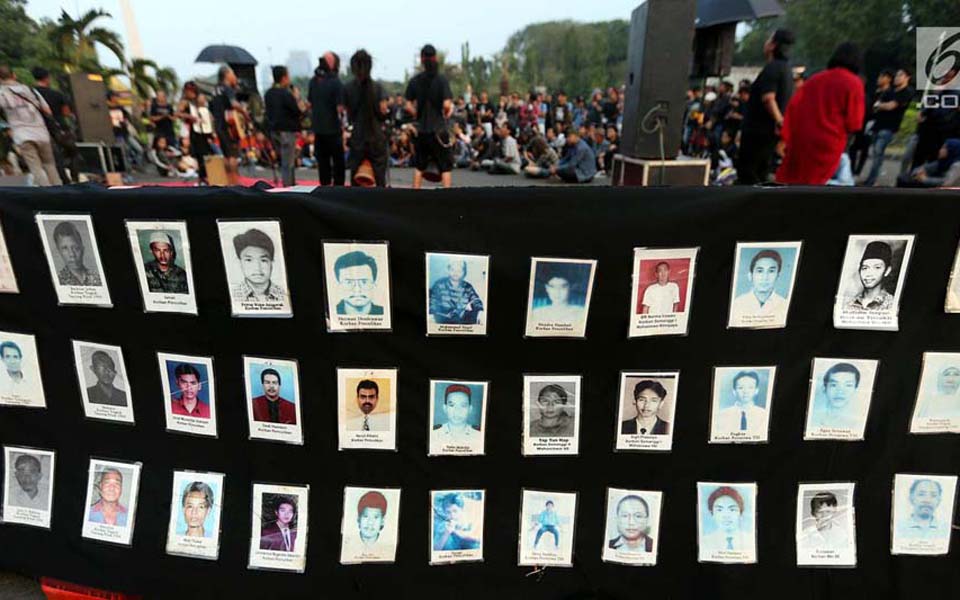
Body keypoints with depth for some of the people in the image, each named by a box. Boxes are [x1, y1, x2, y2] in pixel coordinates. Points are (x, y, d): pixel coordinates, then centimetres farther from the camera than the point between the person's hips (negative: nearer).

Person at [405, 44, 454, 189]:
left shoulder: (414, 80, 2)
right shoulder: (441, 79, -7)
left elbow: (409, 106, -1)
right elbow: (447, 104, -16)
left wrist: (419, 116, 15)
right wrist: (446, 113, 5)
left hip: (421, 130, 4)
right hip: (439, 129, -3)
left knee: (419, 166, 15)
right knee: (445, 167, 3)